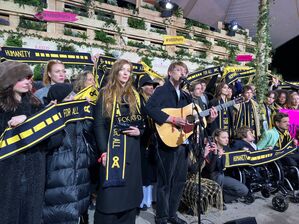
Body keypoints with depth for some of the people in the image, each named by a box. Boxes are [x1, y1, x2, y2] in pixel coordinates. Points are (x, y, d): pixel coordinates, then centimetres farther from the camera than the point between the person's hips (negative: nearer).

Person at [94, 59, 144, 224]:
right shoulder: (105, 94, 0)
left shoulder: (135, 95, 12)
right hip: (112, 147, -4)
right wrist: (103, 151, -13)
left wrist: (139, 131, -5)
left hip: (132, 149, 4)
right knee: (110, 192, 0)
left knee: (129, 190, 9)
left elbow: (141, 121, 17)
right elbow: (98, 124, -5)